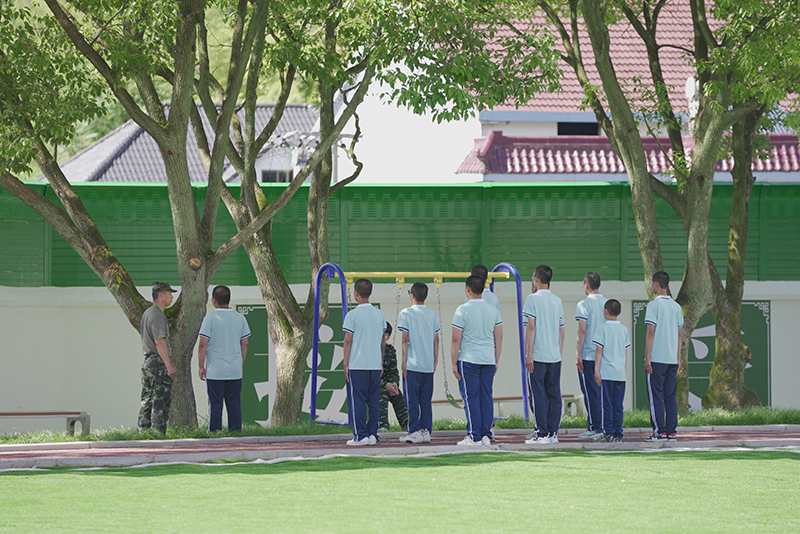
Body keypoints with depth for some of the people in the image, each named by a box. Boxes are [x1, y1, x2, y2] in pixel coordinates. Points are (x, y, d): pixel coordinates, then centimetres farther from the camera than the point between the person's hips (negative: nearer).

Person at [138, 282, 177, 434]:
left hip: (147, 362, 10)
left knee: (147, 401, 11)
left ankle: (143, 432, 12)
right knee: (161, 402, -8)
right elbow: (160, 343, -21)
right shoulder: (157, 316, -15)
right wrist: (169, 365, -23)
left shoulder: (147, 313, 16)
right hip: (159, 362, -10)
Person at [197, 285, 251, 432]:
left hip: (215, 371, -4)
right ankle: (235, 432, 6)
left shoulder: (210, 318, -8)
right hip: (235, 371, 4)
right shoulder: (240, 318, 5)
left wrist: (201, 367, -1)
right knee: (234, 405, 7)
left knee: (215, 405, 0)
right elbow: (244, 344, 10)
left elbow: (203, 344, -9)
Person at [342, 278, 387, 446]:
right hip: (375, 364, 5)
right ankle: (372, 434, 7)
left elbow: (348, 341, -6)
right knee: (374, 401, 8)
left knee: (357, 401, -1)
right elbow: (382, 339, 13)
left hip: (357, 365, -5)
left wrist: (346, 364, -1)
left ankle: (360, 435, -4)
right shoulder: (380, 314, 8)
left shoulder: (352, 315, -7)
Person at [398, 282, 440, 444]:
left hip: (412, 364, -4)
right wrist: (435, 360, 15)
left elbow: (405, 339, -8)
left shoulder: (406, 313, -5)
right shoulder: (432, 314, 8)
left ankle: (414, 431, -4)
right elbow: (436, 339, 9)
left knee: (412, 400, -1)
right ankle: (426, 431, 7)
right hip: (428, 364, 4)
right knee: (426, 399, 8)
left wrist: (404, 361, -4)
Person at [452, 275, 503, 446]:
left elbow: (456, 339, -8)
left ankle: (474, 437, -3)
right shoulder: (493, 310, 7)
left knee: (470, 398, -2)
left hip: (468, 359, -5)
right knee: (486, 396, 8)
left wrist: (454, 363, -2)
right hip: (488, 360, 5)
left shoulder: (462, 310, -8)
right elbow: (499, 337, 11)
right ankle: (486, 435, 7)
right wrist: (496, 361, 18)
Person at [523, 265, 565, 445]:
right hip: (555, 356, 6)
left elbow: (531, 327, -10)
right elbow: (561, 330, 13)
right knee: (554, 395, 7)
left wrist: (529, 354, -9)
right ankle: (553, 433, 7)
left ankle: (542, 434, -5)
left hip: (538, 356, -6)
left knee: (538, 396, -3)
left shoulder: (532, 299, -6)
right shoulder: (557, 301, 11)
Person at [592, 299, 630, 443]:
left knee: (607, 404, -1)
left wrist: (597, 370, -5)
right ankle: (618, 433, 6)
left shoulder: (602, 328, -4)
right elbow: (625, 351, 14)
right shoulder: (624, 329, 10)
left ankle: (608, 433, -3)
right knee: (618, 405, 6)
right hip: (621, 373, 4)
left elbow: (599, 350, -7)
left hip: (607, 372, -4)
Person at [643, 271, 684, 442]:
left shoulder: (654, 305, -8)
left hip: (657, 358, -6)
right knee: (670, 396, 8)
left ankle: (660, 431, -7)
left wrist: (647, 357, -9)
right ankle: (671, 431, 5)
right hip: (672, 359, 6)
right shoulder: (676, 306, 11)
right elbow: (679, 334, 14)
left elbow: (651, 332, -11)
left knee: (656, 396, -3)